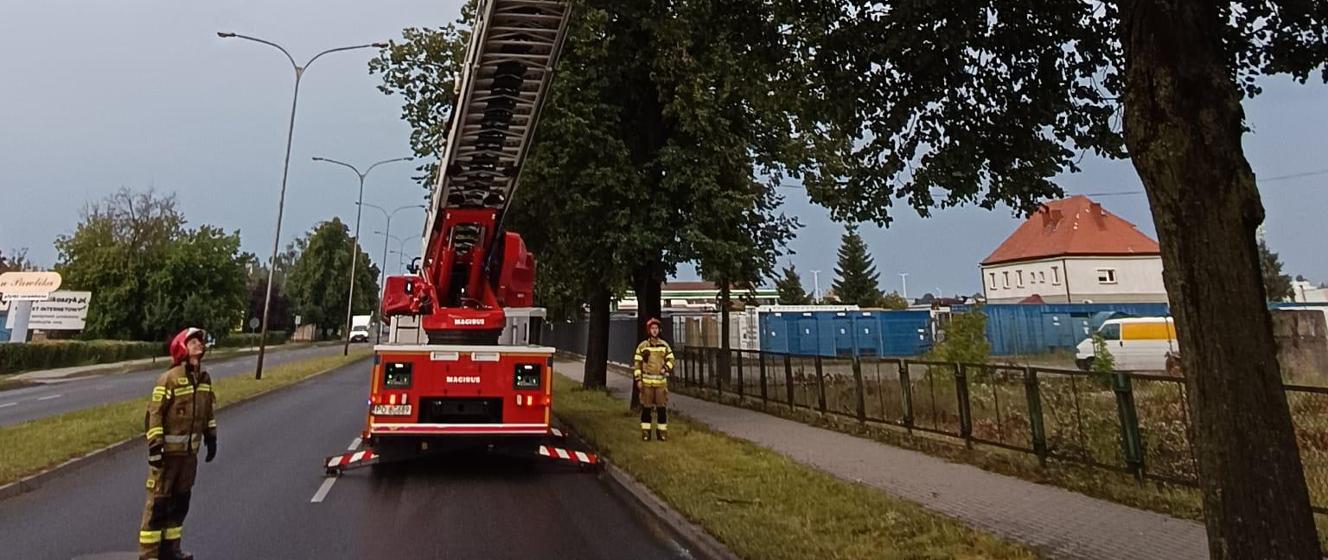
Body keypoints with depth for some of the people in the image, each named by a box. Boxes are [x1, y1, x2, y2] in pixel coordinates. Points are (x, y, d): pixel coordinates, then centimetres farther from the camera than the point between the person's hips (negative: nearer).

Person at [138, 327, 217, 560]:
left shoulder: (204, 378, 7)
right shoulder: (169, 379, -15)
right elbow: (154, 414, -16)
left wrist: (211, 437, 16)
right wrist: (155, 446, -18)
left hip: (190, 451, 7)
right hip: (168, 451, -7)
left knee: (180, 501, 16)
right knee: (158, 502, 1)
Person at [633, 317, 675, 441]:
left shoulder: (664, 345, 6)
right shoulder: (642, 346, 0)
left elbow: (670, 359, 12)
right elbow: (636, 363, 1)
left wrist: (665, 368, -8)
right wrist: (638, 380, -5)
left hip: (661, 381, 1)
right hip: (646, 381, -1)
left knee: (662, 408, 3)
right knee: (646, 408, 3)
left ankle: (662, 431, 15)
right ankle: (645, 432, 13)